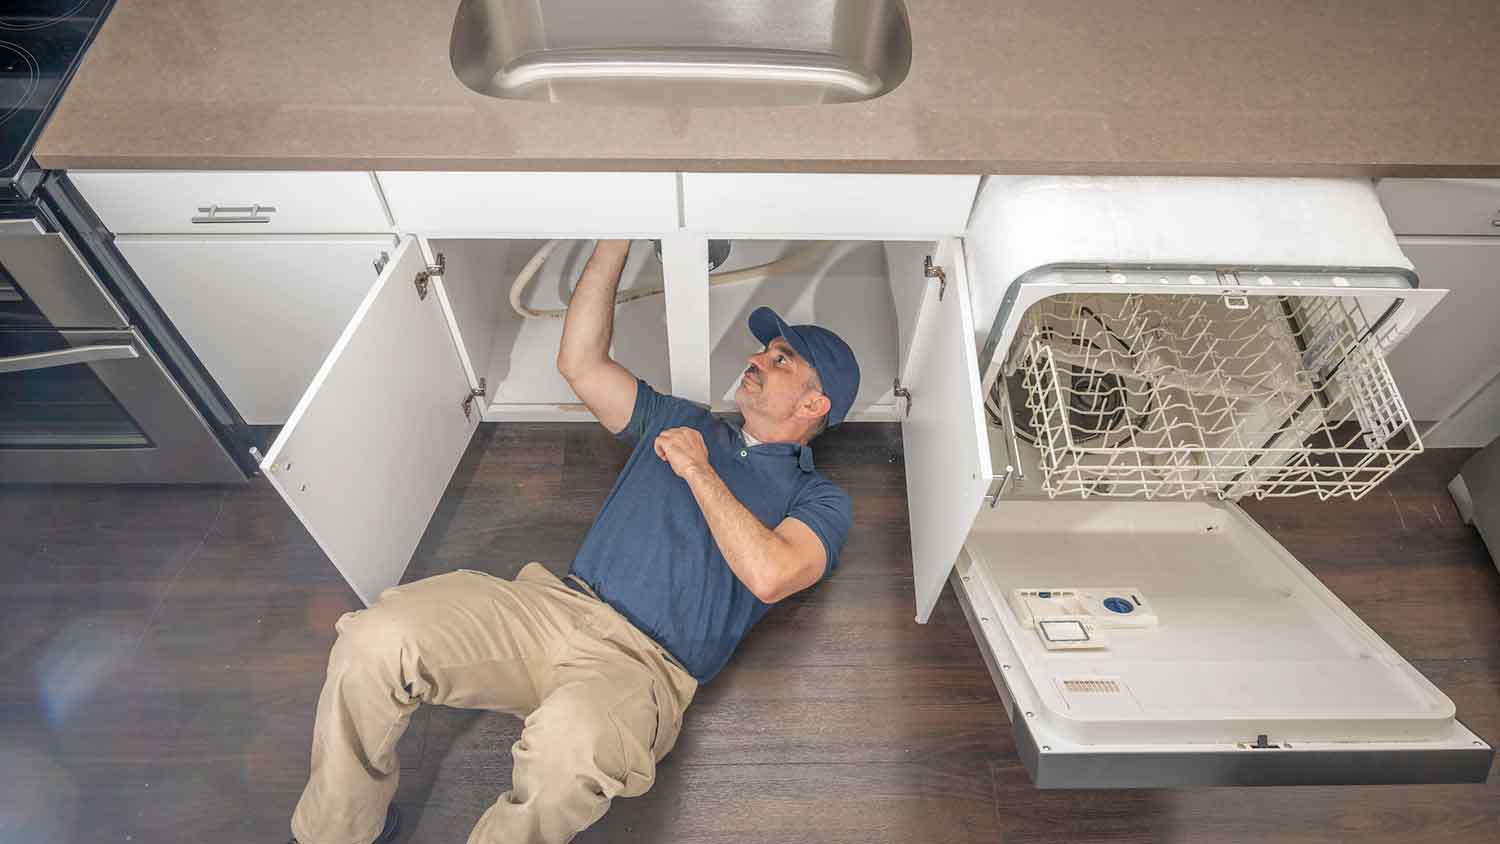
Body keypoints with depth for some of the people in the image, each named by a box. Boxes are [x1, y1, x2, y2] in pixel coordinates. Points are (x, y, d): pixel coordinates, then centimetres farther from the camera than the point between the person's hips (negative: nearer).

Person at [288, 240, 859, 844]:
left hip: (643, 667, -4)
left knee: (570, 737, -40)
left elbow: (768, 575, -12)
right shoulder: (684, 424, 23)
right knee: (376, 639, -22)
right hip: (555, 606, 5)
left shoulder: (818, 497, 9)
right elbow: (580, 362, 16)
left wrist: (698, 471, -5)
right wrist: (617, 240, 11)